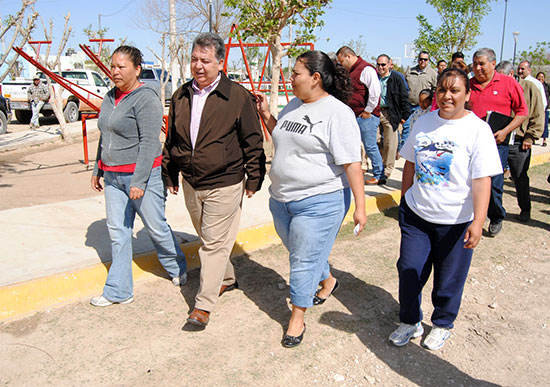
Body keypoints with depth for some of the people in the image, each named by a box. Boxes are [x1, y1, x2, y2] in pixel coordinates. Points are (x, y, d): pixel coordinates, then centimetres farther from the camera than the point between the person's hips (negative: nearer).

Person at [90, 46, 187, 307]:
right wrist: (98, 170, 22)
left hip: (142, 174, -8)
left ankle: (177, 268, 33)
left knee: (156, 227, 6)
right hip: (113, 176, 8)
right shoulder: (111, 97, 13)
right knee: (117, 231, 8)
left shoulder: (145, 98, -14)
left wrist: (139, 181, -23)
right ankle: (118, 291, 17)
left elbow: (149, 142, -20)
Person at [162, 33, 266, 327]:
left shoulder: (237, 96, -9)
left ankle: (204, 304, 7)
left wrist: (254, 179, -5)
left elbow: (253, 141, -6)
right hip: (190, 183, 6)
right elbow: (171, 139, 16)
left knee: (215, 243, -2)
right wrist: (170, 175, 17)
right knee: (207, 238, 19)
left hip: (224, 185, -6)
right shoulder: (181, 96, 7)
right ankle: (227, 279, 41)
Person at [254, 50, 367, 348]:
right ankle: (328, 281, 50)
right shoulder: (294, 105, 9)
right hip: (281, 197, 8)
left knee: (304, 260, 1)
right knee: (300, 253, 22)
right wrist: (265, 114, 9)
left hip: (319, 202, -8)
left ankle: (297, 318, 20)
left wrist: (359, 206, -19)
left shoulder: (338, 113, -15)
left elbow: (351, 163, -17)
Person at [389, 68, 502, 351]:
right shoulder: (424, 122, 4)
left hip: (456, 221, -3)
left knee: (449, 280, 11)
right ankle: (410, 322, 31)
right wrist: (405, 199, 14)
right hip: (415, 214, 4)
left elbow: (482, 180, -16)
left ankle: (442, 325, 37)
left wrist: (478, 222, -23)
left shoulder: (478, 130, -11)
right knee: (409, 270, 7)